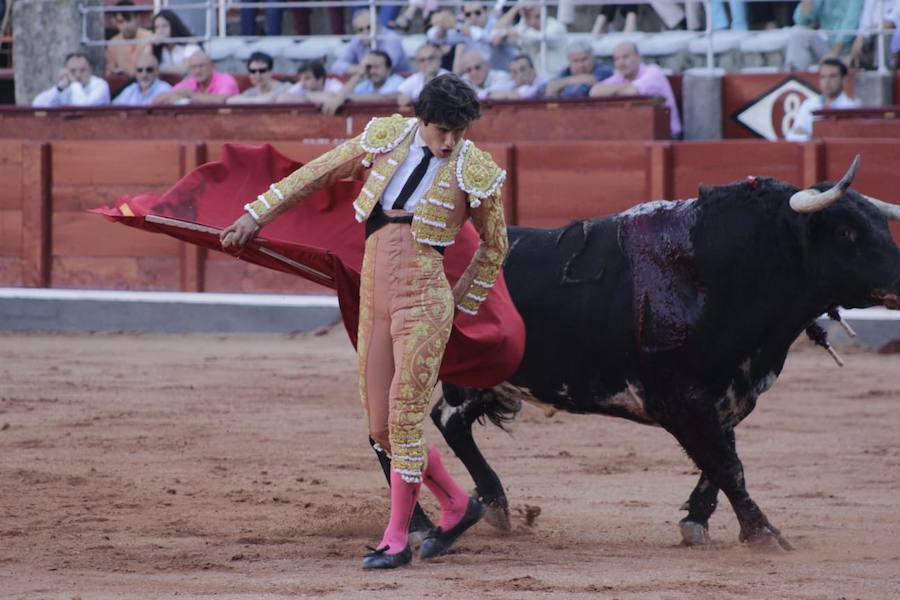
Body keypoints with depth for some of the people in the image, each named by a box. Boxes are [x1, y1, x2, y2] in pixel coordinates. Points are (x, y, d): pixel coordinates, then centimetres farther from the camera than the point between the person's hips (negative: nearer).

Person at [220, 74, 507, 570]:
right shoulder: (387, 138, 7)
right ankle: (457, 506, 26)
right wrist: (258, 215, 20)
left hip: (423, 297, -5)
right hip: (374, 300, 5)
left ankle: (396, 538, -1)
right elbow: (317, 174, 18)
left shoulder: (475, 173, -1)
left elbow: (494, 247, 13)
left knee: (404, 416, -10)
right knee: (381, 427, 7)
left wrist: (463, 305, 15)